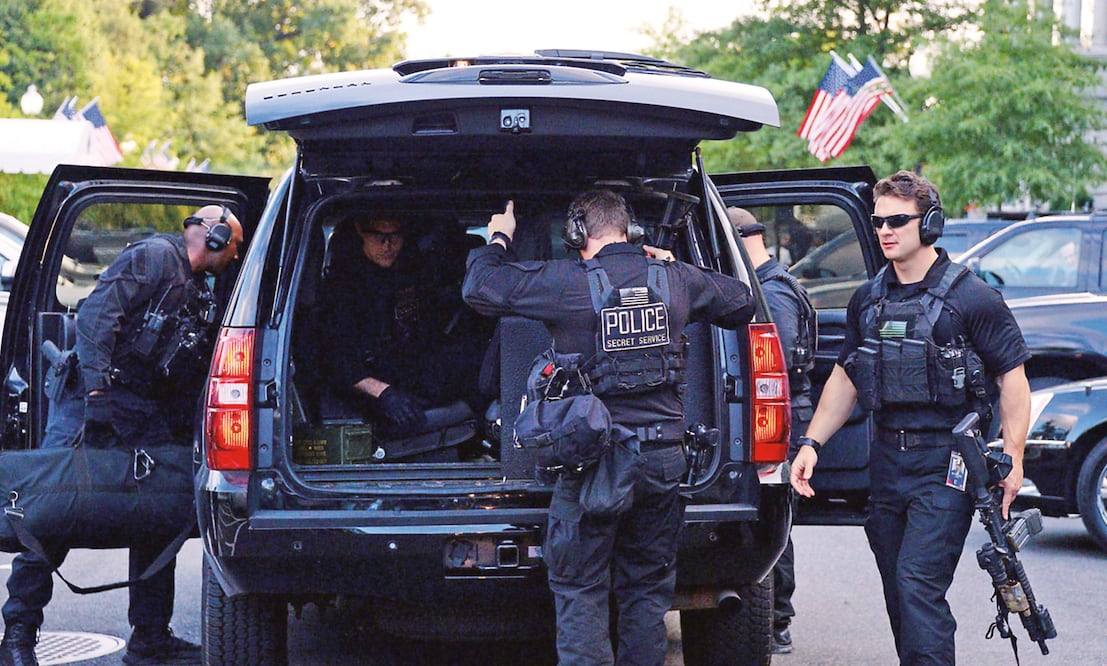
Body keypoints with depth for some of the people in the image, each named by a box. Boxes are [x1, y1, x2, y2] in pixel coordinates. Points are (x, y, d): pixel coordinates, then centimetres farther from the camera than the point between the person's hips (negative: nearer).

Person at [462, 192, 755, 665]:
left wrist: (498, 239, 12)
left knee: (580, 590, 4)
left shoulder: (567, 282, -11)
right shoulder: (675, 279, 3)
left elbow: (479, 287, -6)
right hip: (663, 458, 4)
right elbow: (741, 302, 20)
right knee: (647, 588, 15)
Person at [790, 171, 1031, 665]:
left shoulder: (970, 297, -5)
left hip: (946, 462, -6)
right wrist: (811, 444, 9)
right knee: (899, 592, 9)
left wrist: (1013, 458, -13)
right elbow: (845, 379, 19)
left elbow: (1013, 378, -4)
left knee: (918, 583, -15)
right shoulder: (868, 300, 12)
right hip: (886, 459, 6)